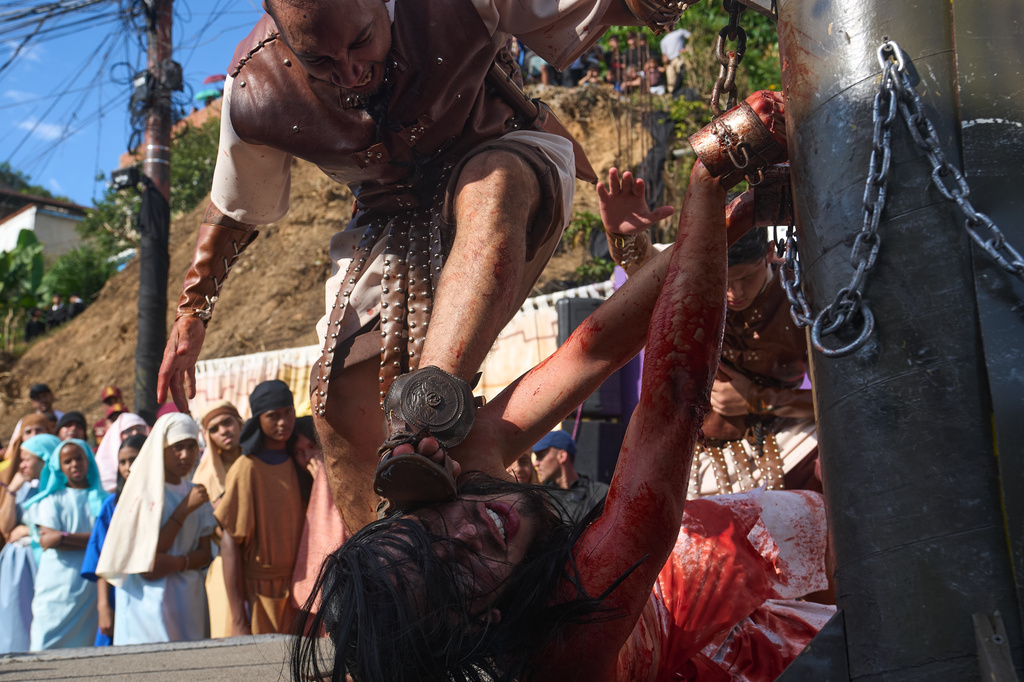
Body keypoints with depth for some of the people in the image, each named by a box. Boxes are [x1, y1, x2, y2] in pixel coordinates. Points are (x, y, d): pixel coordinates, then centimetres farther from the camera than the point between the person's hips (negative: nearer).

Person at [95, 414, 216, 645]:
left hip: (190, 599, 5)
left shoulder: (196, 495, 13)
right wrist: (185, 509, -12)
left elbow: (205, 553, 8)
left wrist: (176, 563, -12)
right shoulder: (144, 492, -4)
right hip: (149, 598, -5)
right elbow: (150, 553, -9)